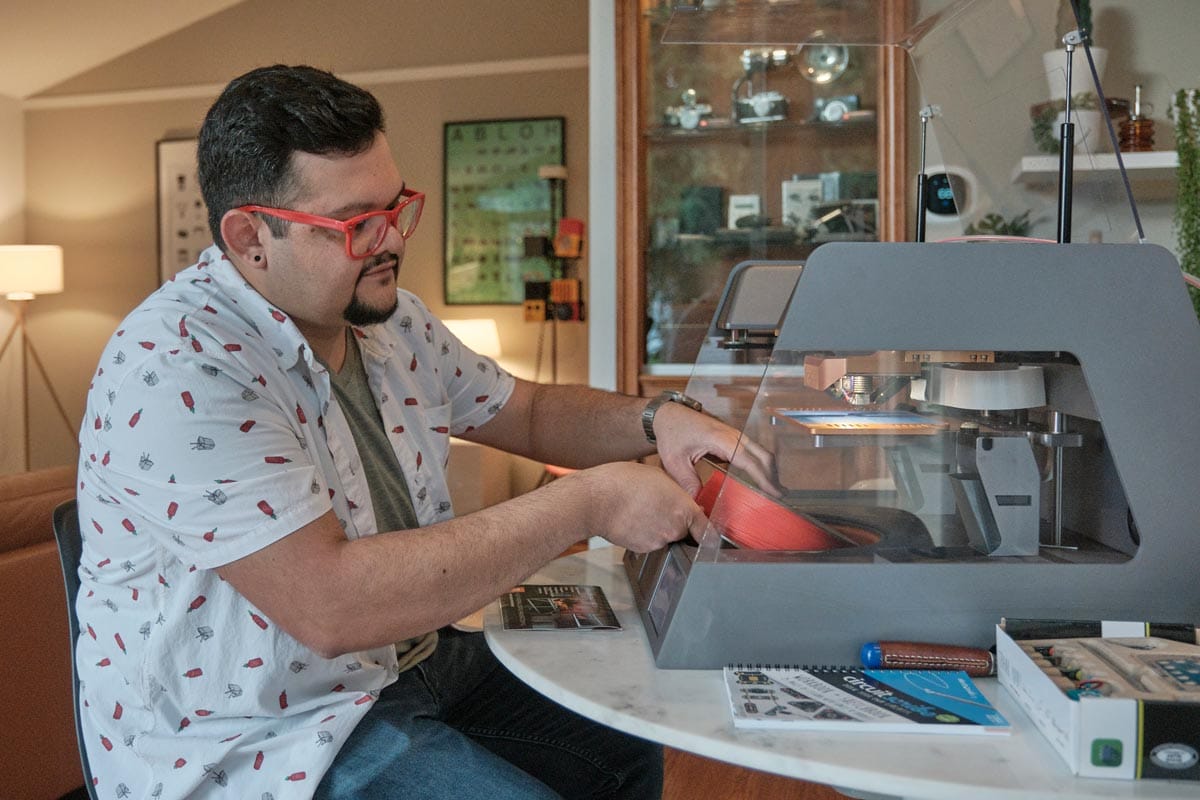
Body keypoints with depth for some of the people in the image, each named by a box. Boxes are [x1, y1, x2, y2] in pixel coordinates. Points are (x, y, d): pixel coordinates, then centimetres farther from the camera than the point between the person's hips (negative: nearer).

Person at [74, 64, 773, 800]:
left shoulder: (391, 320, -1)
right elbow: (331, 603, -33)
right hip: (254, 740, -7)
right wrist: (587, 503, -29)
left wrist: (655, 421, -8)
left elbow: (529, 414, 13)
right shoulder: (178, 370, -26)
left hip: (410, 659, 8)